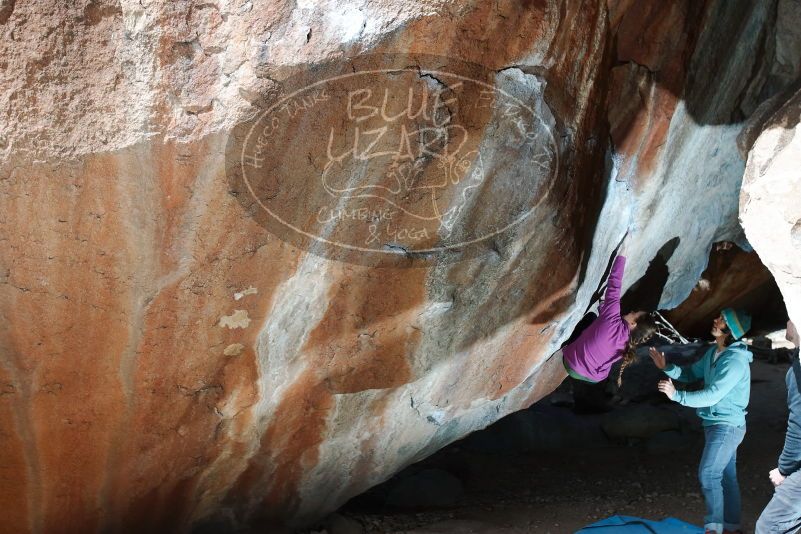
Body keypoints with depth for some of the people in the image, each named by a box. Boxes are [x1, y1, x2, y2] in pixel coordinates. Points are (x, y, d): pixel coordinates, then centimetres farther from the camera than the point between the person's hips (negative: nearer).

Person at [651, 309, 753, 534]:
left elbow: (712, 395, -26)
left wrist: (676, 395, -26)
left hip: (727, 425, -9)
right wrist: (667, 367, 1)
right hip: (715, 423, 9)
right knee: (726, 476, 14)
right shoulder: (713, 352, 6)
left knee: (708, 474, -10)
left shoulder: (736, 361, -23)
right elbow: (691, 373, 16)